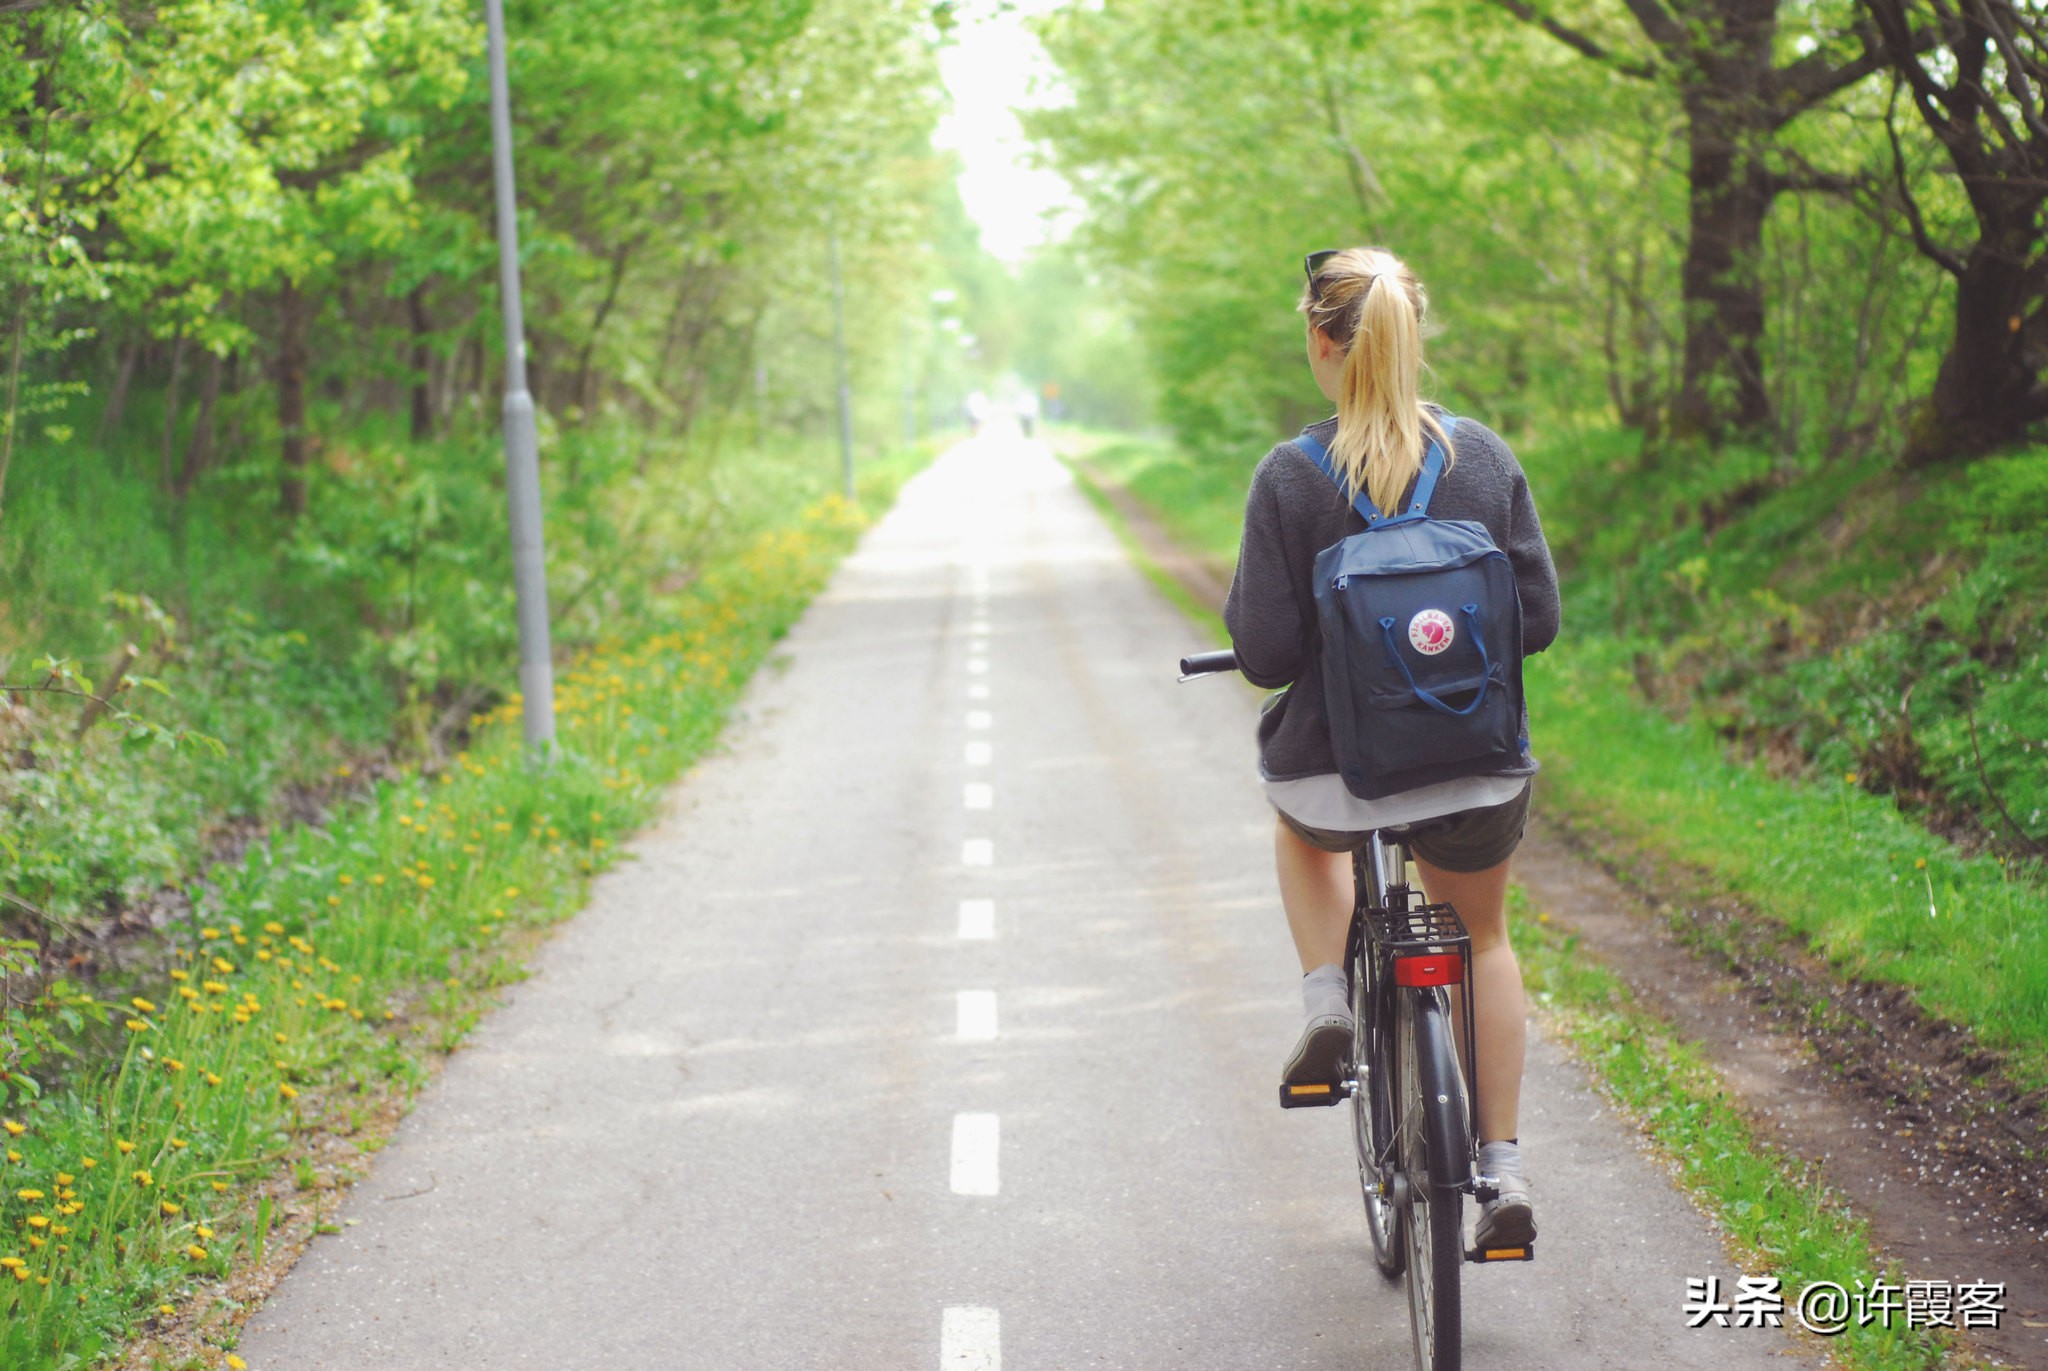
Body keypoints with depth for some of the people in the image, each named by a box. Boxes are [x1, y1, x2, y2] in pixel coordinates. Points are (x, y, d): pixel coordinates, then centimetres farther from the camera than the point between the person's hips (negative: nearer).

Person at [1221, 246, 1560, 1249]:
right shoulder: (1487, 457, -4)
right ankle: (1505, 1173, 25)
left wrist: (1239, 620, 8)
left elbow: (1266, 657, -14)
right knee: (1481, 934, 29)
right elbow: (1538, 619, -1)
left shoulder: (1289, 478, -13)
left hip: (1337, 770, -2)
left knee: (1300, 827, 37)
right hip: (1478, 771, 2)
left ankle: (1328, 1007, 17)